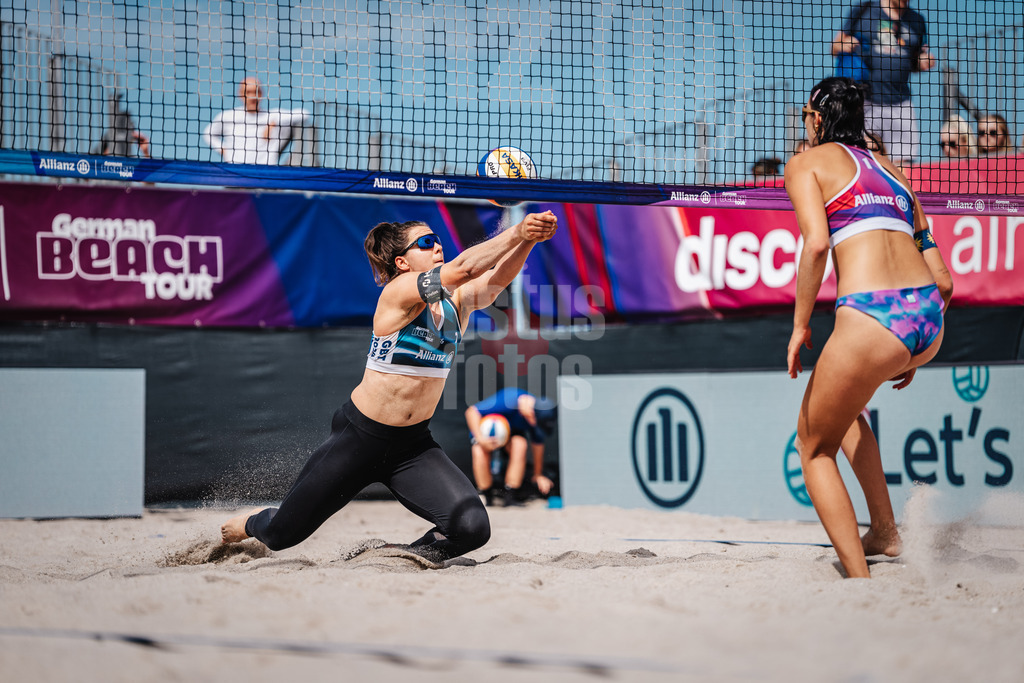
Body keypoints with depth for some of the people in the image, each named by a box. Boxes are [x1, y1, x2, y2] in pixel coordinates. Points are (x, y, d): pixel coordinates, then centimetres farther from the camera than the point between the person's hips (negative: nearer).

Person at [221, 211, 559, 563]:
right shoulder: (397, 293, -18)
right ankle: (251, 524, 47)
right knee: (282, 534, 8)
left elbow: (495, 279, -20)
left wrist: (528, 240, -36)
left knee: (472, 527, -19)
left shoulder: (455, 301, -2)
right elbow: (460, 269, -33)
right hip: (360, 437, -4)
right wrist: (517, 232, -35)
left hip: (413, 444, 5)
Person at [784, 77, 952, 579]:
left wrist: (800, 326, -4)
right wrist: (913, 354, 31)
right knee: (841, 399, 35)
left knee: (813, 445, 14)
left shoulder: (806, 163, 9)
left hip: (872, 317, -6)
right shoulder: (891, 170, 26)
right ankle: (884, 532, 29)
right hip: (928, 321, 7)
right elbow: (943, 280, 22)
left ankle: (860, 581, 1)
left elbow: (817, 242, -11)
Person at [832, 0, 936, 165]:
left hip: (900, 104, 3)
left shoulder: (917, 21, 13)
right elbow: (836, 46, 10)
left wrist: (923, 63, 0)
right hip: (865, 101, -3)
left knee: (902, 160, -4)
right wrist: (844, 46, -13)